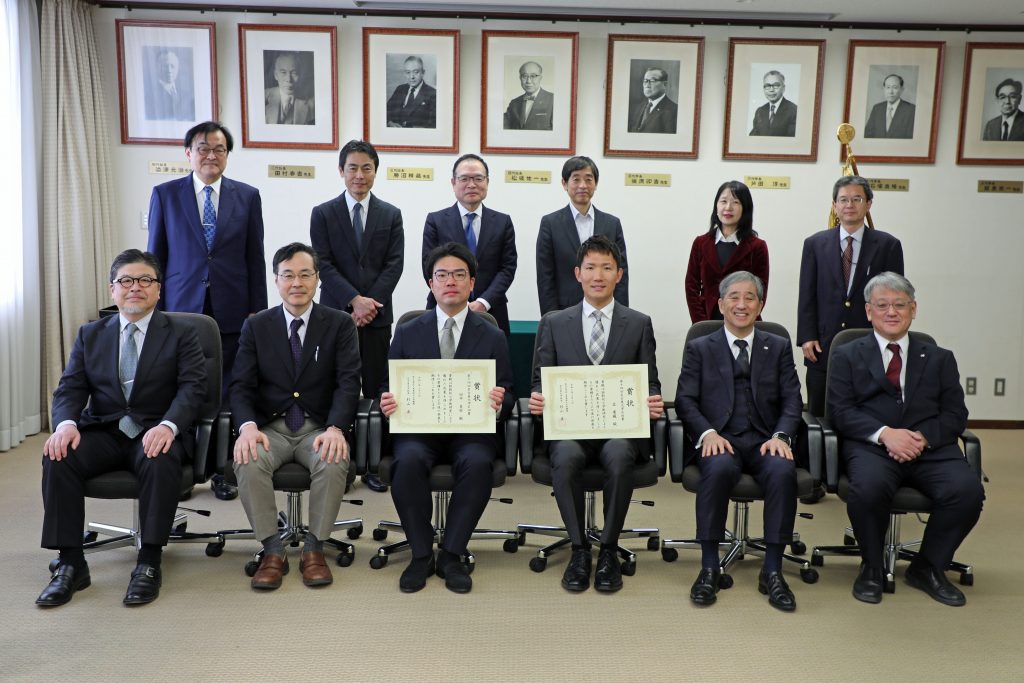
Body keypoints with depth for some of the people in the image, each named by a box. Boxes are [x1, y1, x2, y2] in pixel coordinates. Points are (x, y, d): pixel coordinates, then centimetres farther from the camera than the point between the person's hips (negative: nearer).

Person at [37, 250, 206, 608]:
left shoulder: (181, 334, 5)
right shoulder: (90, 335, 15)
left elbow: (192, 386, -8)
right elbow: (70, 387, 6)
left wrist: (168, 425, -28)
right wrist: (66, 423, -17)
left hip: (156, 432, -3)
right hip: (102, 432, 3)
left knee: (161, 460, -36)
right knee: (58, 457, -25)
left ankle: (149, 563, -25)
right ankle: (70, 564, -16)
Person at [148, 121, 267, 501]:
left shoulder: (247, 196, 6)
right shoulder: (165, 194, 5)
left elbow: (255, 258, 6)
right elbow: (156, 255, 7)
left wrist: (258, 310, 3)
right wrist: (154, 309, 2)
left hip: (231, 312, 0)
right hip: (181, 310, 0)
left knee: (226, 396, 5)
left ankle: (223, 472, 17)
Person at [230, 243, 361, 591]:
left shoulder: (340, 324, 4)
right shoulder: (256, 326, 8)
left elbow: (348, 383, -7)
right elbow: (241, 386, 0)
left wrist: (336, 428, -25)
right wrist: (248, 426, -21)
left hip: (320, 427, -1)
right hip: (270, 427, 1)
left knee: (333, 462, -33)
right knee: (248, 462, -30)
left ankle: (314, 549, -13)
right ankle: (273, 550, -13)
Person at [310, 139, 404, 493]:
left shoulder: (391, 214, 10)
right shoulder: (323, 213, 6)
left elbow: (394, 264, 1)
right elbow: (324, 265, -3)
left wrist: (370, 303, -11)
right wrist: (354, 301, -14)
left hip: (377, 314, 1)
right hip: (336, 314, -1)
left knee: (376, 390, 2)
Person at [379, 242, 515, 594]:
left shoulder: (492, 337, 10)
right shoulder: (407, 334, 13)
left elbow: (507, 400, 7)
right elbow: (389, 389, 12)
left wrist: (498, 403, -18)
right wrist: (387, 403, -13)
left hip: (471, 428, 0)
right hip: (417, 426, 1)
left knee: (478, 462, -33)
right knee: (408, 461, -32)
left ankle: (451, 555, -15)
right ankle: (421, 554, -12)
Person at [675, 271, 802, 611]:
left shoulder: (779, 348, 19)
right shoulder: (699, 348, 14)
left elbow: (791, 401, 9)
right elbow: (685, 400, 4)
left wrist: (780, 436, -12)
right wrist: (707, 432, -15)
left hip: (764, 440, 1)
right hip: (719, 440, -1)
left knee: (783, 471, -32)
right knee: (720, 468, -36)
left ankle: (772, 571, -20)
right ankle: (709, 568, -24)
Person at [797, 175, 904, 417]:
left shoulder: (888, 245, 4)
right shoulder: (815, 244, 8)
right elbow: (807, 296, 6)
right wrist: (807, 337, -3)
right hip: (822, 348, 1)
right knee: (818, 417, 6)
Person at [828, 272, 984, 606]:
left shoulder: (939, 359, 20)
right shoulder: (847, 356, 13)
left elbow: (955, 414, 10)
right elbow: (841, 412, 2)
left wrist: (923, 437, -11)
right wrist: (884, 434, -15)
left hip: (930, 448, 2)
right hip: (870, 446, -2)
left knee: (968, 489, -27)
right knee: (868, 488, -34)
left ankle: (927, 567, -1)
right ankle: (871, 567, -5)